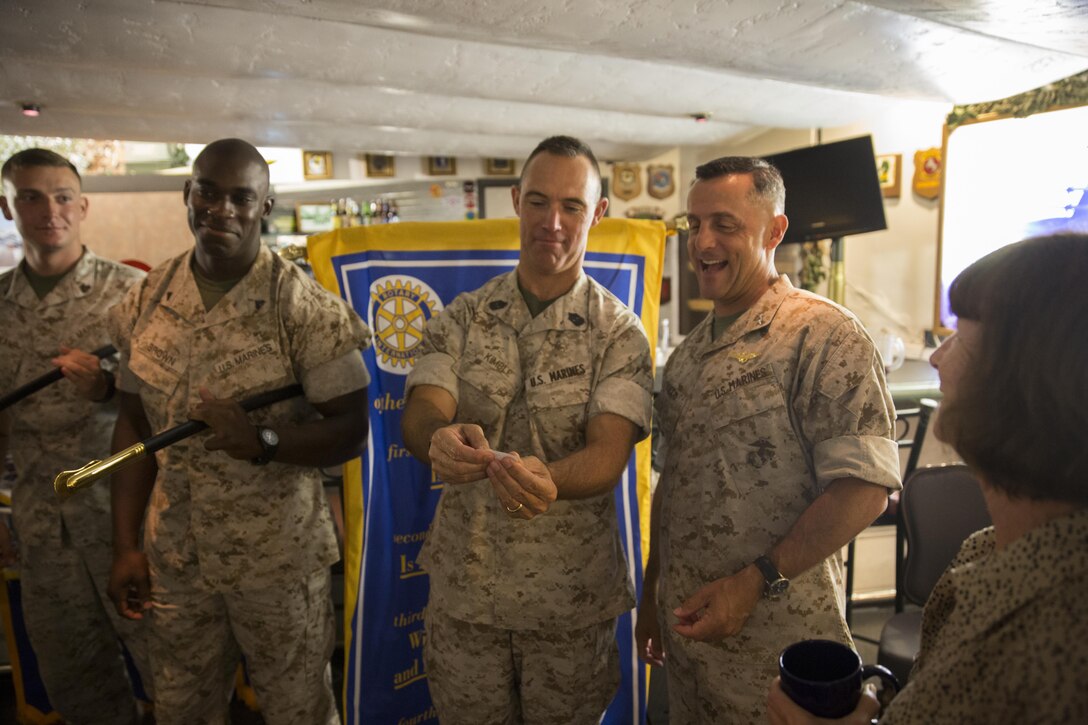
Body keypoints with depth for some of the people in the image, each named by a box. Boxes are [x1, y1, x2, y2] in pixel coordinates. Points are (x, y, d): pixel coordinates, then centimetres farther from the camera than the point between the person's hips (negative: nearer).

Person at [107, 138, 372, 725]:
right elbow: (134, 424, 6)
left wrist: (261, 440, -29)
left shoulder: (303, 306, -14)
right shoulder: (147, 302, 0)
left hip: (280, 560, -4)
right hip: (173, 559, 4)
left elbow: (351, 431, -12)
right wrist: (126, 545, 5)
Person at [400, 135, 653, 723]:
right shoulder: (461, 319, 0)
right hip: (463, 585, 2)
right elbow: (417, 415, -12)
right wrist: (439, 438, -36)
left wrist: (546, 478, -39)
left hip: (572, 595, -1)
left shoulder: (619, 333, -7)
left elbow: (609, 454, -17)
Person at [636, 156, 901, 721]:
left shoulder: (823, 335, -13)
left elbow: (864, 488, -19)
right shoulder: (687, 354, 8)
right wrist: (650, 595, 13)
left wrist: (754, 582, -21)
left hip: (776, 638, -6)